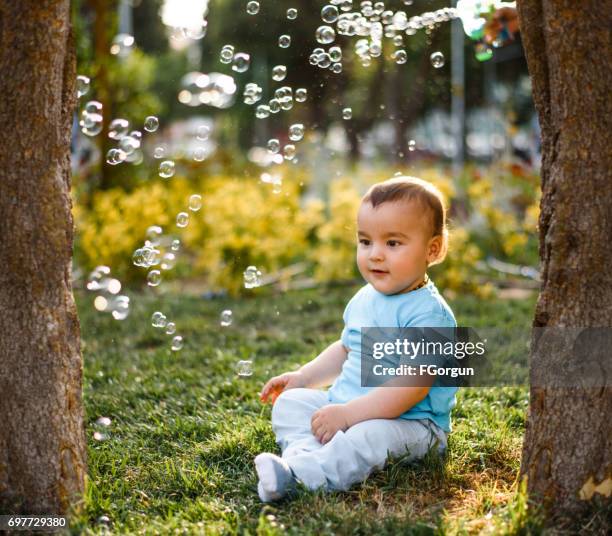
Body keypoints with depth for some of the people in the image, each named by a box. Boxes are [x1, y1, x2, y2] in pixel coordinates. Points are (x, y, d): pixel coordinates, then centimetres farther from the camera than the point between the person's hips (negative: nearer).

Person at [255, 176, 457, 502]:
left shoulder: (429, 313, -18)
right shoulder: (364, 299, 10)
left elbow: (412, 385, -27)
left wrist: (348, 414, -29)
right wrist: (303, 377, 16)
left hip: (409, 423, -9)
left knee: (369, 436, -37)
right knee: (290, 402, -2)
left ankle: (294, 475, -48)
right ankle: (304, 454, -28)